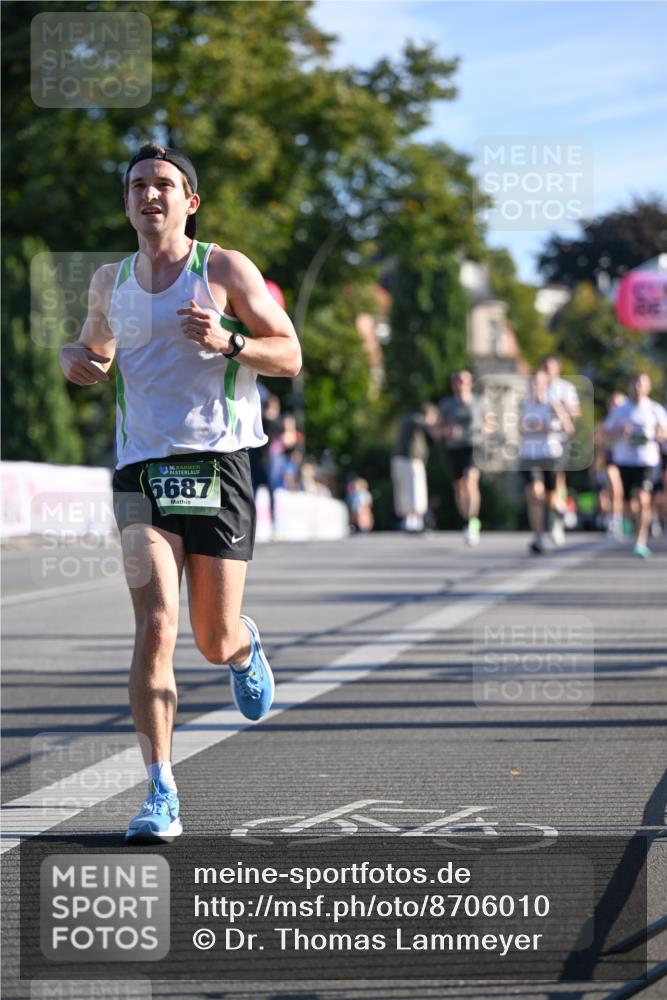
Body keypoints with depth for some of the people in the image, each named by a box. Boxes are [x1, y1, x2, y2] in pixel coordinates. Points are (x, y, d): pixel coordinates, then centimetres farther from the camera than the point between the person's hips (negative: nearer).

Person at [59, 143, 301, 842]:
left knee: (215, 644, 2)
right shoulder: (110, 283, 13)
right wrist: (75, 360, 7)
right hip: (141, 468, 2)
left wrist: (227, 342, -17)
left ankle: (246, 646, 42)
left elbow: (290, 357, 2)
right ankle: (161, 796, -12)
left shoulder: (226, 270, 2)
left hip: (217, 466, -2)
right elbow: (96, 351, 31)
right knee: (155, 627, -15)